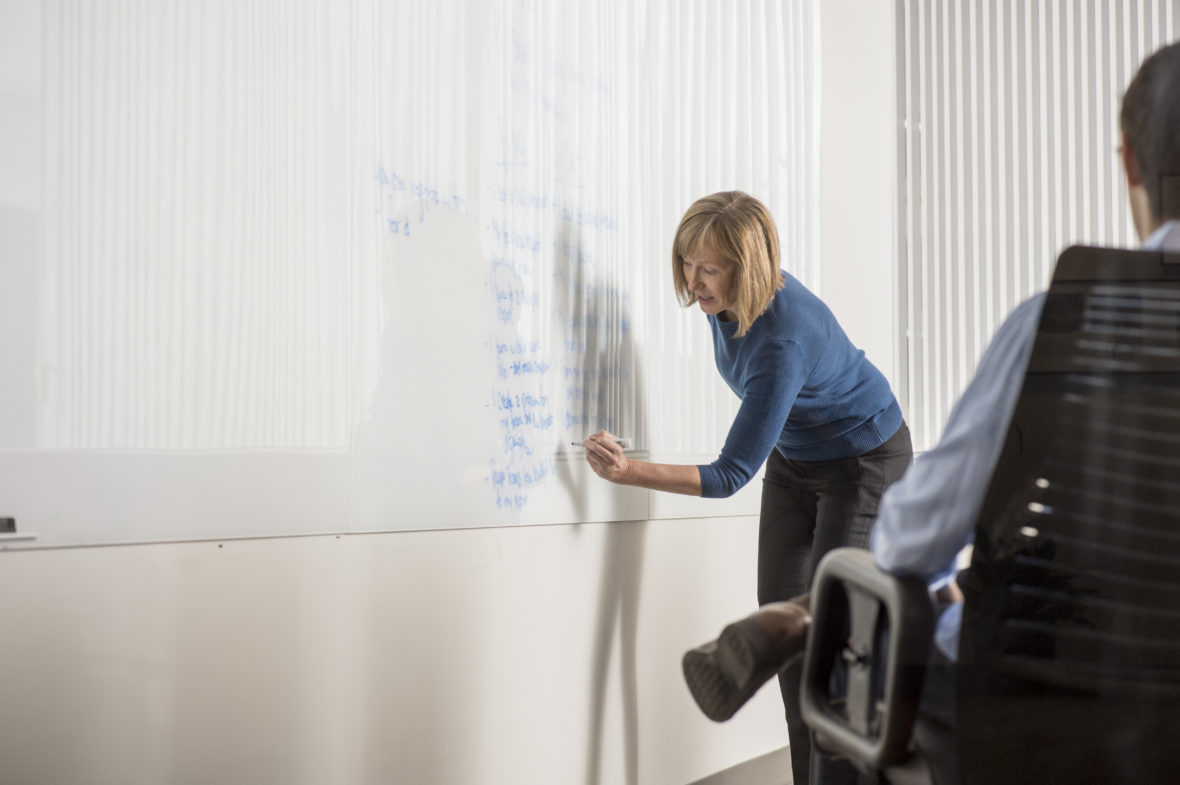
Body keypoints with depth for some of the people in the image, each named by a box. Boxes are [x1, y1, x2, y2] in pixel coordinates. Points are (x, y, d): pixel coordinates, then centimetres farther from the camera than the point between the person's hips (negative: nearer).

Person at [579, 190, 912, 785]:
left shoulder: (783, 342, -38)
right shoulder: (724, 300, -15)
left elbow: (731, 476, -34)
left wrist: (630, 473, -41)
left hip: (865, 458, -8)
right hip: (794, 457, 8)